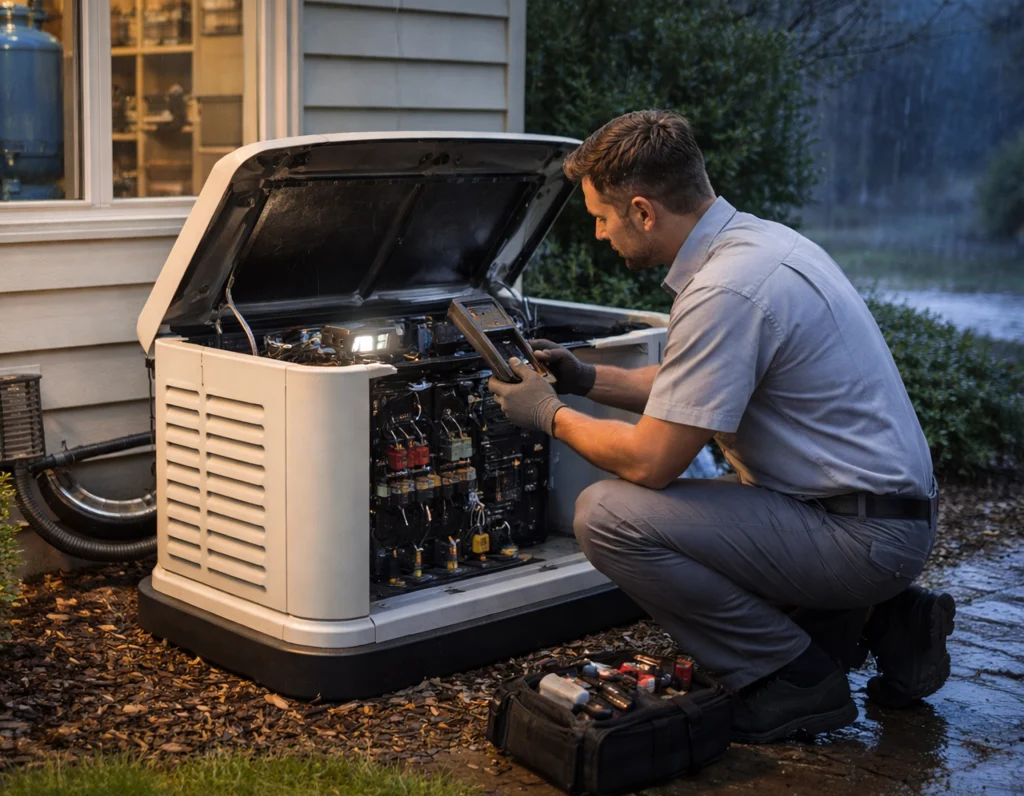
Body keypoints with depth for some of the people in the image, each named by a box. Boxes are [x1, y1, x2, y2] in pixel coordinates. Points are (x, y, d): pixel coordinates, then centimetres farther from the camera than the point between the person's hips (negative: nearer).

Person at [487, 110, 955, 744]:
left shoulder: (724, 292, -24)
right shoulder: (758, 238, 8)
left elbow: (650, 461, -20)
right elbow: (698, 386, 22)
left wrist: (552, 416, -3)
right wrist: (588, 379, 17)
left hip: (864, 536, -10)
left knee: (609, 515, -18)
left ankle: (793, 677, -3)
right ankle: (882, 619, 17)